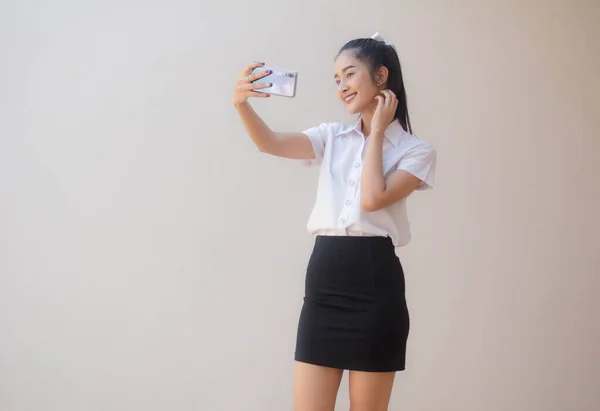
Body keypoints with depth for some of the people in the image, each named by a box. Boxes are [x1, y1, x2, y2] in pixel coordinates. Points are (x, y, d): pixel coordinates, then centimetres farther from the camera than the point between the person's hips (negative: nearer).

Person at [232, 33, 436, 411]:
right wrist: (242, 104, -21)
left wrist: (377, 131, -3)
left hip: (375, 284, -4)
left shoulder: (416, 151, 3)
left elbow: (373, 198, -14)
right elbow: (271, 143, -2)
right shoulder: (332, 137, 14)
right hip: (323, 280, 4)